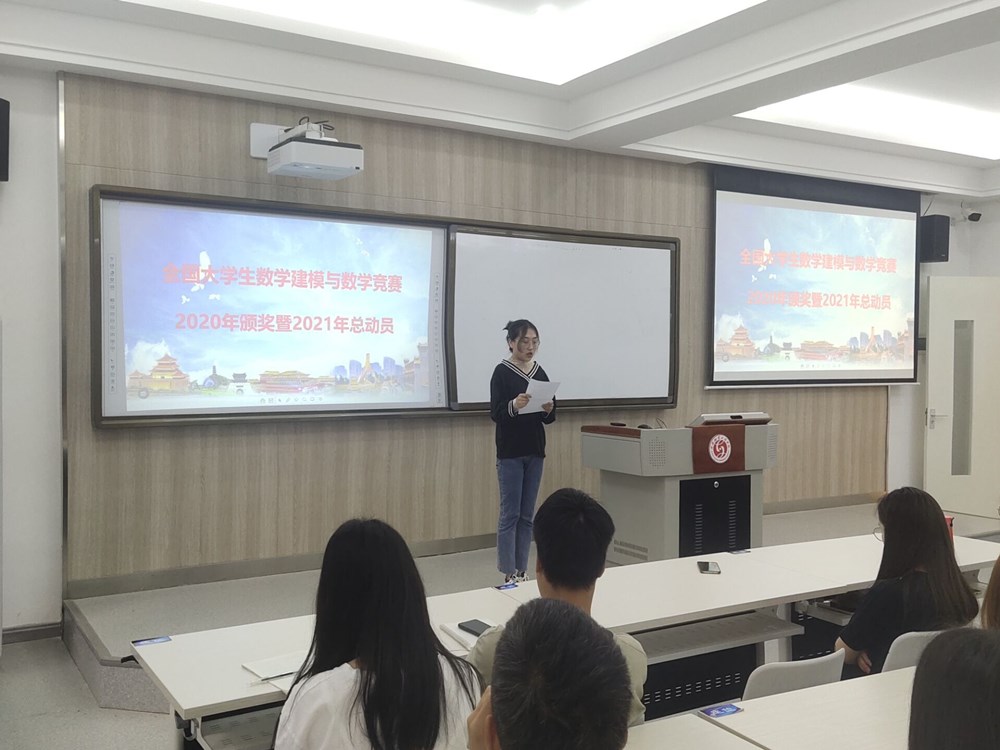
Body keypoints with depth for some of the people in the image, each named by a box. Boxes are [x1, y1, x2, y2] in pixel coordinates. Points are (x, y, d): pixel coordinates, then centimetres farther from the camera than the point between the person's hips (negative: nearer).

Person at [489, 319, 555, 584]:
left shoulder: (540, 373, 9)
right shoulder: (502, 372, -8)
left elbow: (549, 418, 10)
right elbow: (495, 413, -15)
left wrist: (549, 410, -12)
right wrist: (514, 405, -33)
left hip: (535, 451, 6)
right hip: (510, 452, -5)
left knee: (527, 515, 9)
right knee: (510, 514, -2)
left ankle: (522, 571, 16)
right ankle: (508, 574, 5)